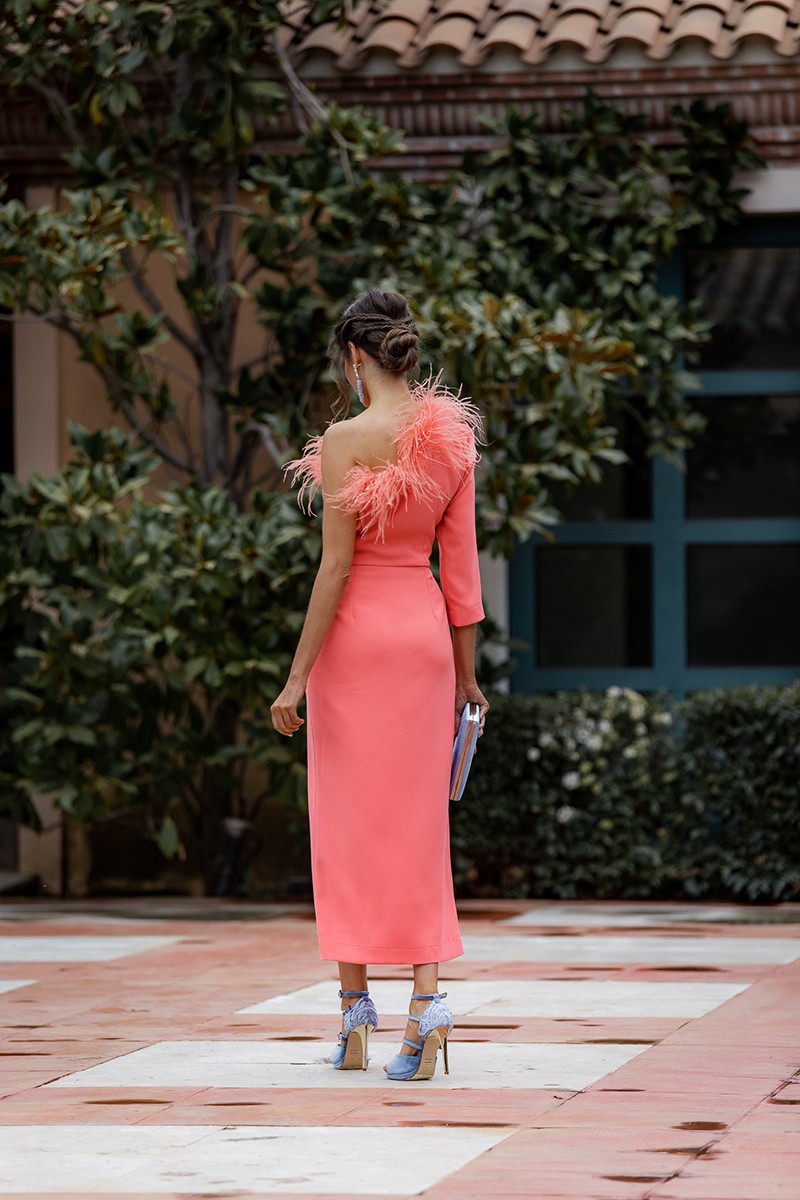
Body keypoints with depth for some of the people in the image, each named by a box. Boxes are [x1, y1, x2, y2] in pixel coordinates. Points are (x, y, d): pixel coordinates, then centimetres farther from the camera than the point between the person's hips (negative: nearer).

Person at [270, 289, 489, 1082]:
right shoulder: (451, 439, 3)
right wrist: (465, 671, 14)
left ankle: (354, 1014, 10)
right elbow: (460, 563, 7)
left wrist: (296, 676, -10)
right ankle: (427, 996, -6)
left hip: (356, 630, -5)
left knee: (347, 820, 5)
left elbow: (336, 566, -14)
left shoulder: (347, 439, -13)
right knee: (417, 821, 7)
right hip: (426, 630, 5)